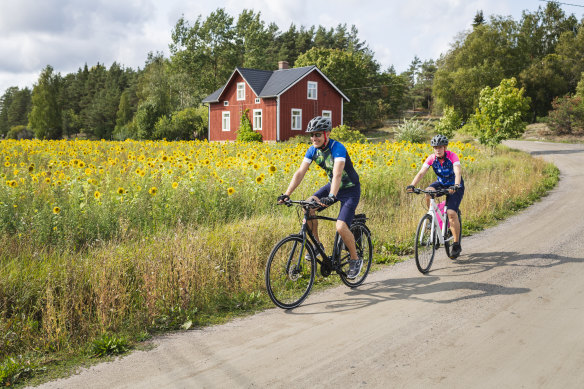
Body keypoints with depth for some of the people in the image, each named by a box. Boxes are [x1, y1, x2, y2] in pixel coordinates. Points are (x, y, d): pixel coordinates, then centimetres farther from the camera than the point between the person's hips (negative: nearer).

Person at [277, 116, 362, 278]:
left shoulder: (337, 148, -28)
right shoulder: (313, 150, -7)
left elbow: (337, 174, -42)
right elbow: (300, 172, -13)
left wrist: (331, 197, -57)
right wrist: (286, 194, -25)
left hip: (350, 189, -7)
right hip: (332, 186, 7)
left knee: (341, 227, -22)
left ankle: (355, 259, 4)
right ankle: (318, 245, 2)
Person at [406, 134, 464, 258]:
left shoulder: (452, 156, -25)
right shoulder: (431, 158, -15)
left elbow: (458, 172, -38)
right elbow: (421, 173, -25)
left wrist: (455, 186, -57)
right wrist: (412, 185, -42)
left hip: (455, 186, -4)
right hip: (441, 183, 4)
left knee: (451, 213, -20)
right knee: (428, 192, -30)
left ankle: (457, 245, -7)